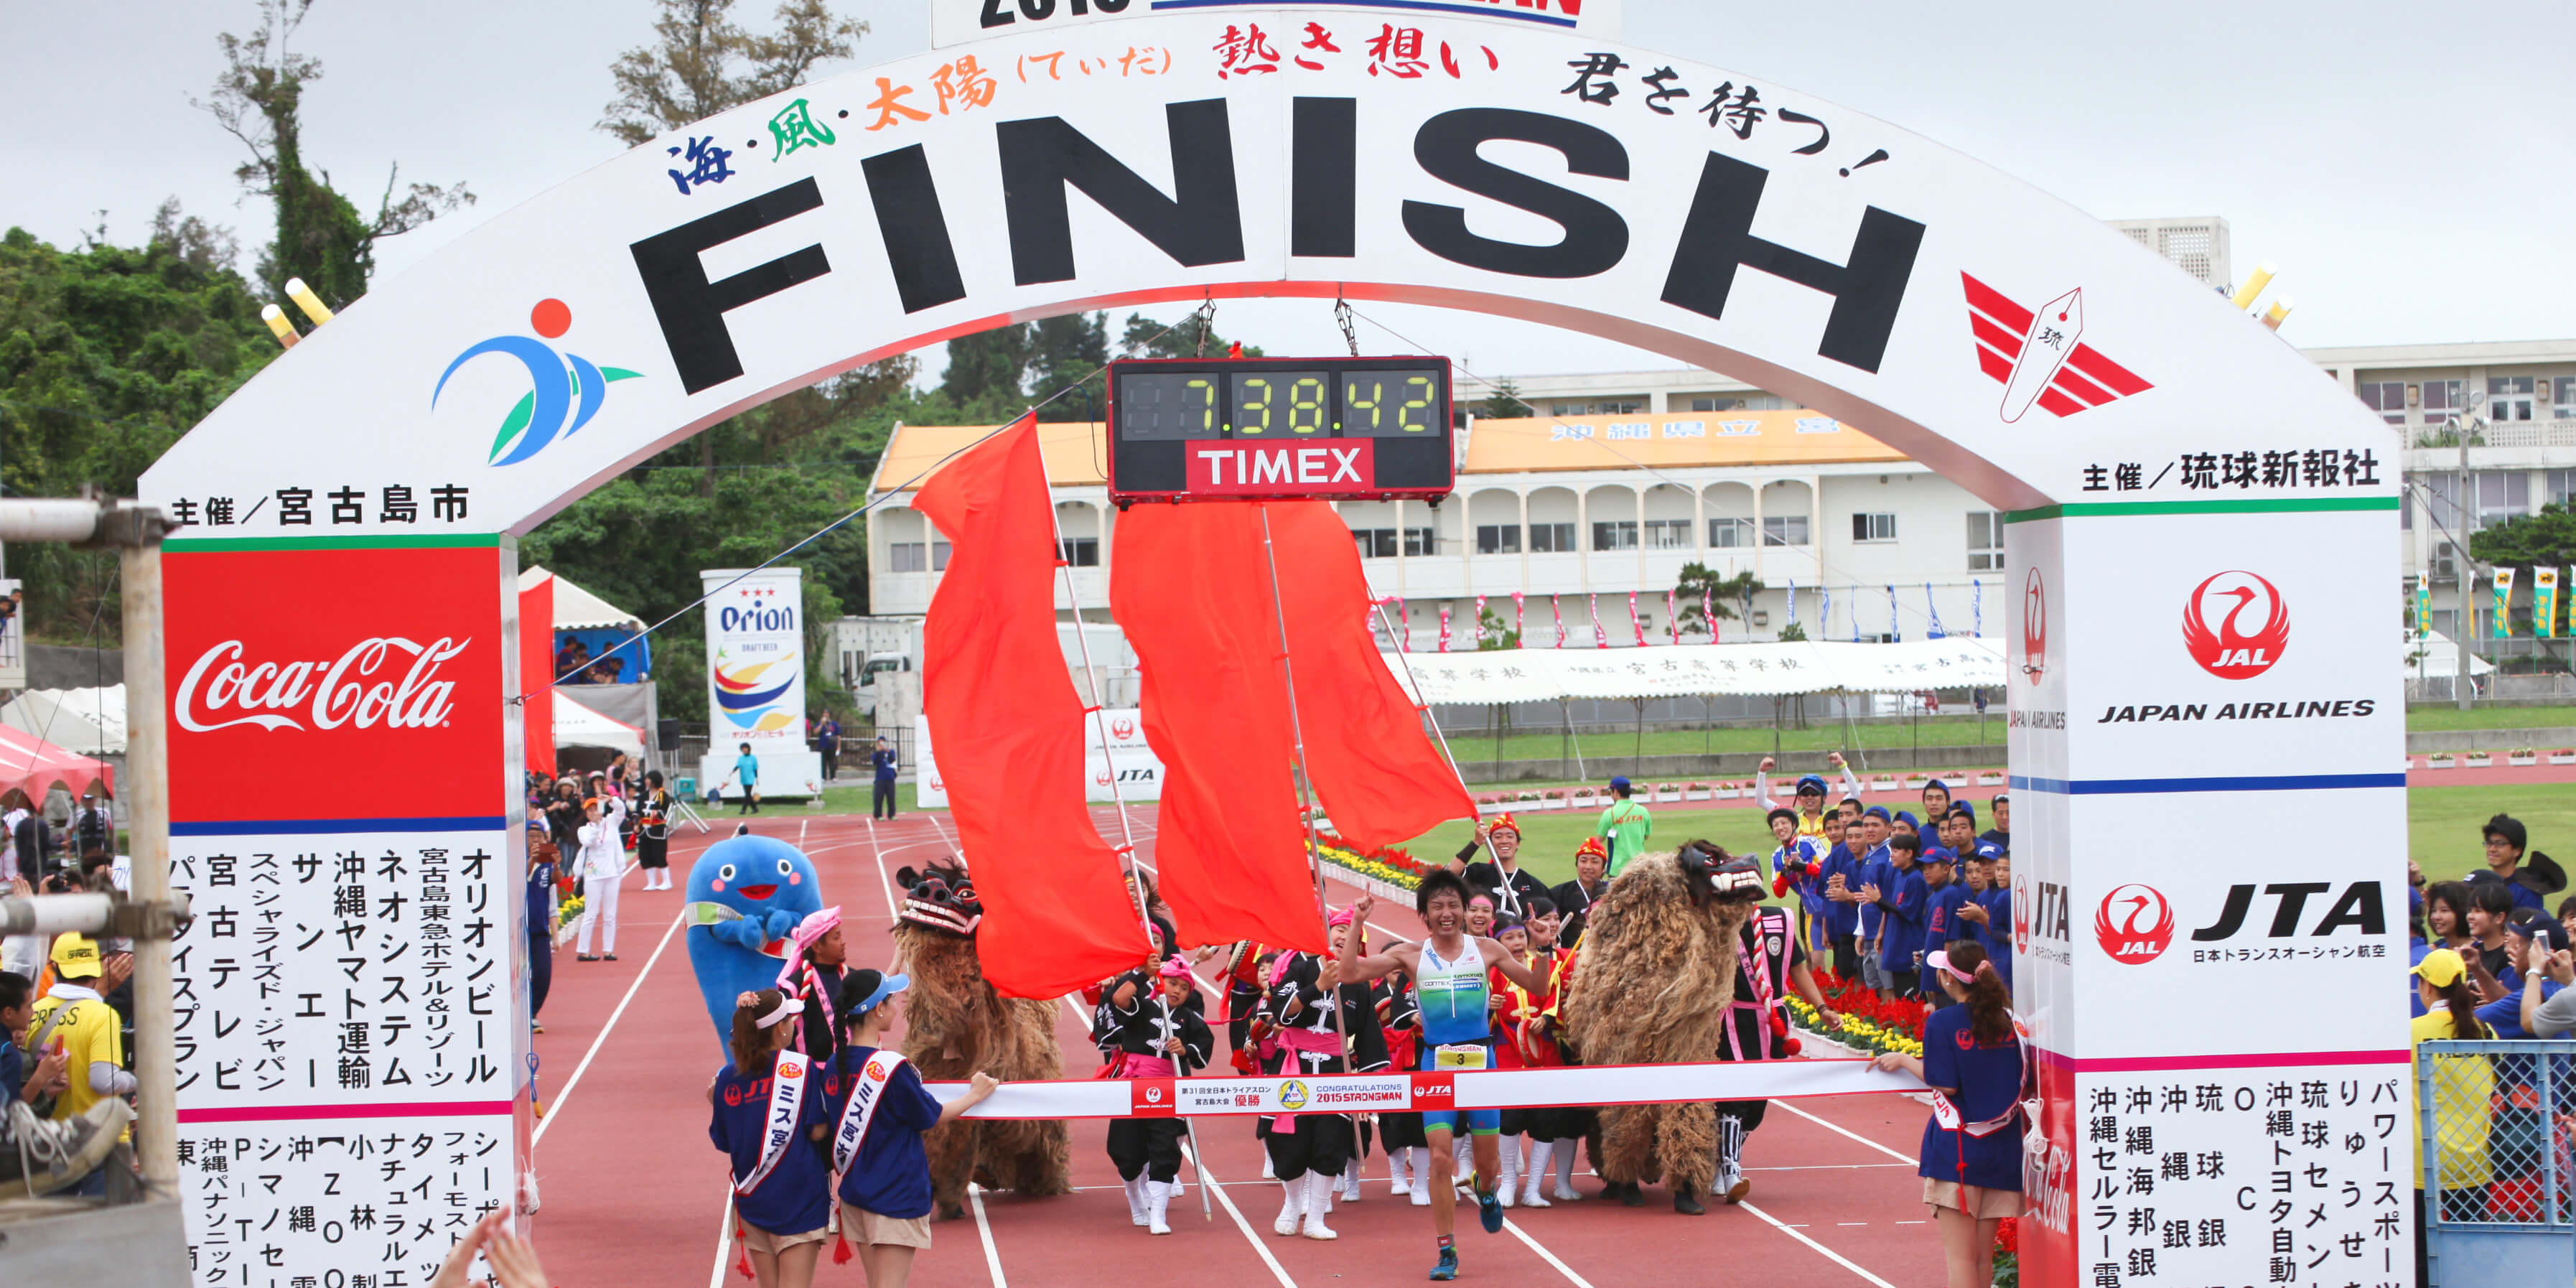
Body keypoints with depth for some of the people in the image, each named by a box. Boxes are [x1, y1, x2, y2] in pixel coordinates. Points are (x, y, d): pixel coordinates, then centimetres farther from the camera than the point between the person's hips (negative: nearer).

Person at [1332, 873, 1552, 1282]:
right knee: (1440, 1158, -10)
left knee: (1488, 1158, 6)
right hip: (1437, 1062, -1)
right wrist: (1356, 925, -15)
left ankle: (1486, 1191, 45)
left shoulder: (1485, 949, 1)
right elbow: (1350, 974, -7)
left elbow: (1537, 986, 5)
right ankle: (1447, 1252, 0)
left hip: (1480, 1060, 1)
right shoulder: (1411, 955, -1)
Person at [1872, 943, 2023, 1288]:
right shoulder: (2009, 1020, 3)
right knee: (1984, 1258, 12)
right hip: (2003, 1149, 5)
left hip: (1957, 1145, -5)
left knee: (1960, 1256, -4)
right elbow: (2023, 1079, 10)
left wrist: (1904, 1061, 0)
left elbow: (1945, 1083, -13)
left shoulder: (1943, 1022, -10)